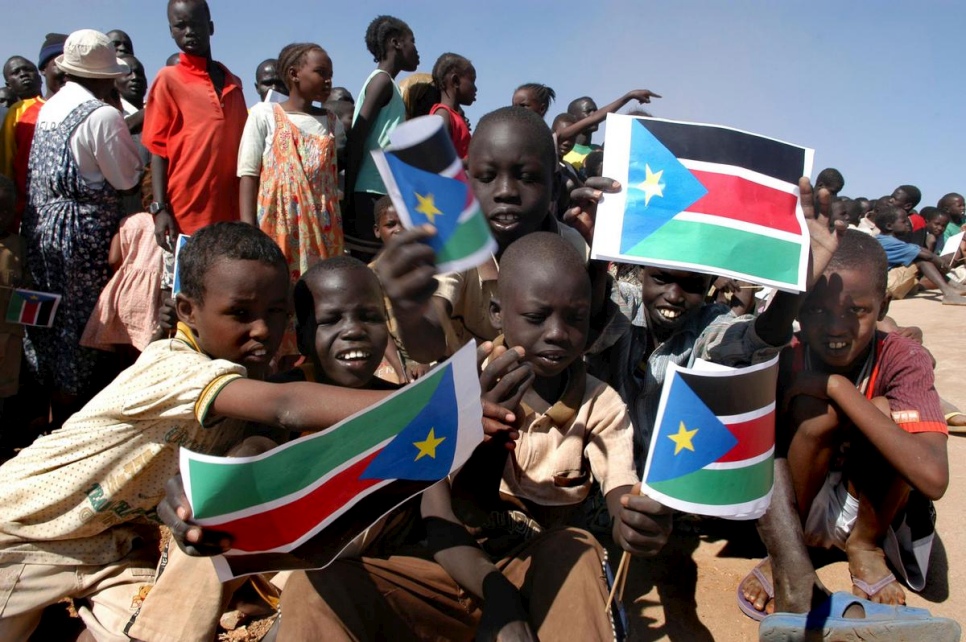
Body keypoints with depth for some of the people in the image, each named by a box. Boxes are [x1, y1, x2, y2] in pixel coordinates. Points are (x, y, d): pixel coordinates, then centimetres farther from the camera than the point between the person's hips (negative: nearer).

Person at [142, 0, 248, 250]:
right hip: (186, 214, -4)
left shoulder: (232, 83, 15)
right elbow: (157, 149, -1)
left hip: (232, 212, 4)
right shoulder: (168, 80, 3)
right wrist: (160, 208, -11)